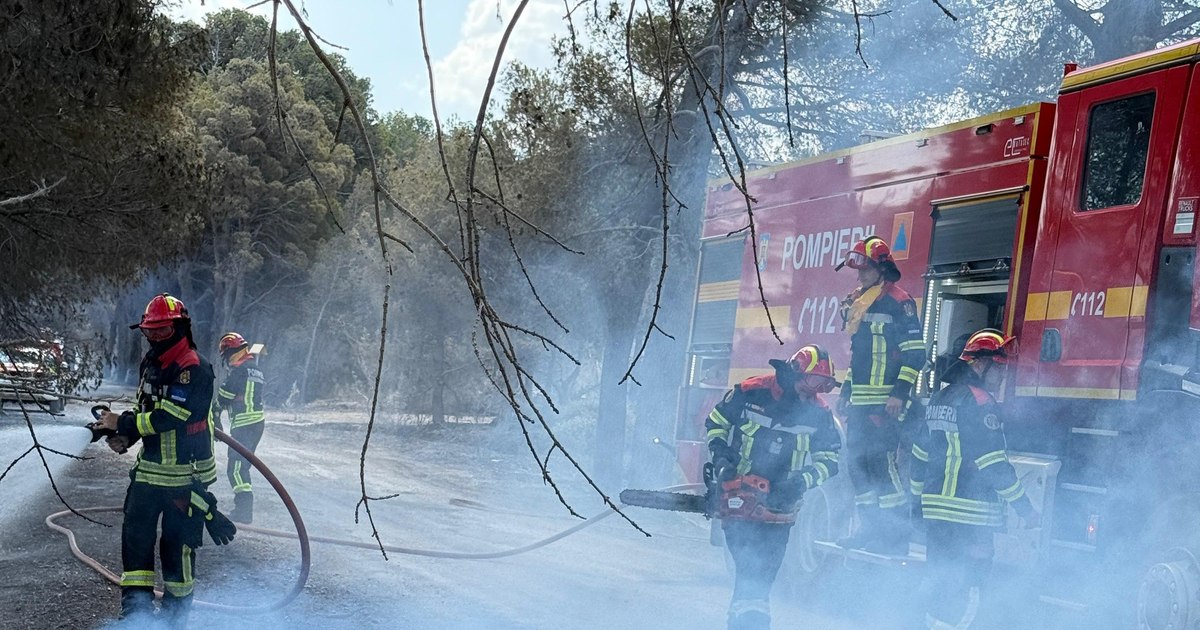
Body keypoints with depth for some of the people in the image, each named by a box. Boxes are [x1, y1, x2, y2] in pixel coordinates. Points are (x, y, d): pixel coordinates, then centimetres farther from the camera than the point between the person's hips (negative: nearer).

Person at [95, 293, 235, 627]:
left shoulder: (194, 369, -18)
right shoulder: (151, 363, 10)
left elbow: (167, 418, -25)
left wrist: (121, 423, -17)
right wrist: (125, 438, 0)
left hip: (185, 476, -8)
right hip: (148, 469, 8)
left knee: (176, 544, 1)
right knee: (135, 535, 6)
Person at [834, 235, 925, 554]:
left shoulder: (898, 302, -9)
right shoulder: (857, 303, 18)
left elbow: (915, 352, -13)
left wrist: (900, 393, -19)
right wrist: (845, 392, 24)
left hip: (883, 403, -9)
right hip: (859, 402, 9)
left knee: (883, 464, -11)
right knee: (857, 462, 9)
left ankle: (896, 537, -7)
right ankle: (870, 529, 17)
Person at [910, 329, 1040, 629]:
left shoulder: (939, 399, 15)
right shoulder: (980, 402, -13)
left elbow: (920, 455, 19)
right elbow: (995, 465, -16)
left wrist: (921, 497, 26)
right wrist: (1026, 509, -10)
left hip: (935, 511, 9)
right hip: (969, 515, -9)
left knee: (938, 585, 17)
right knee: (963, 595, -6)